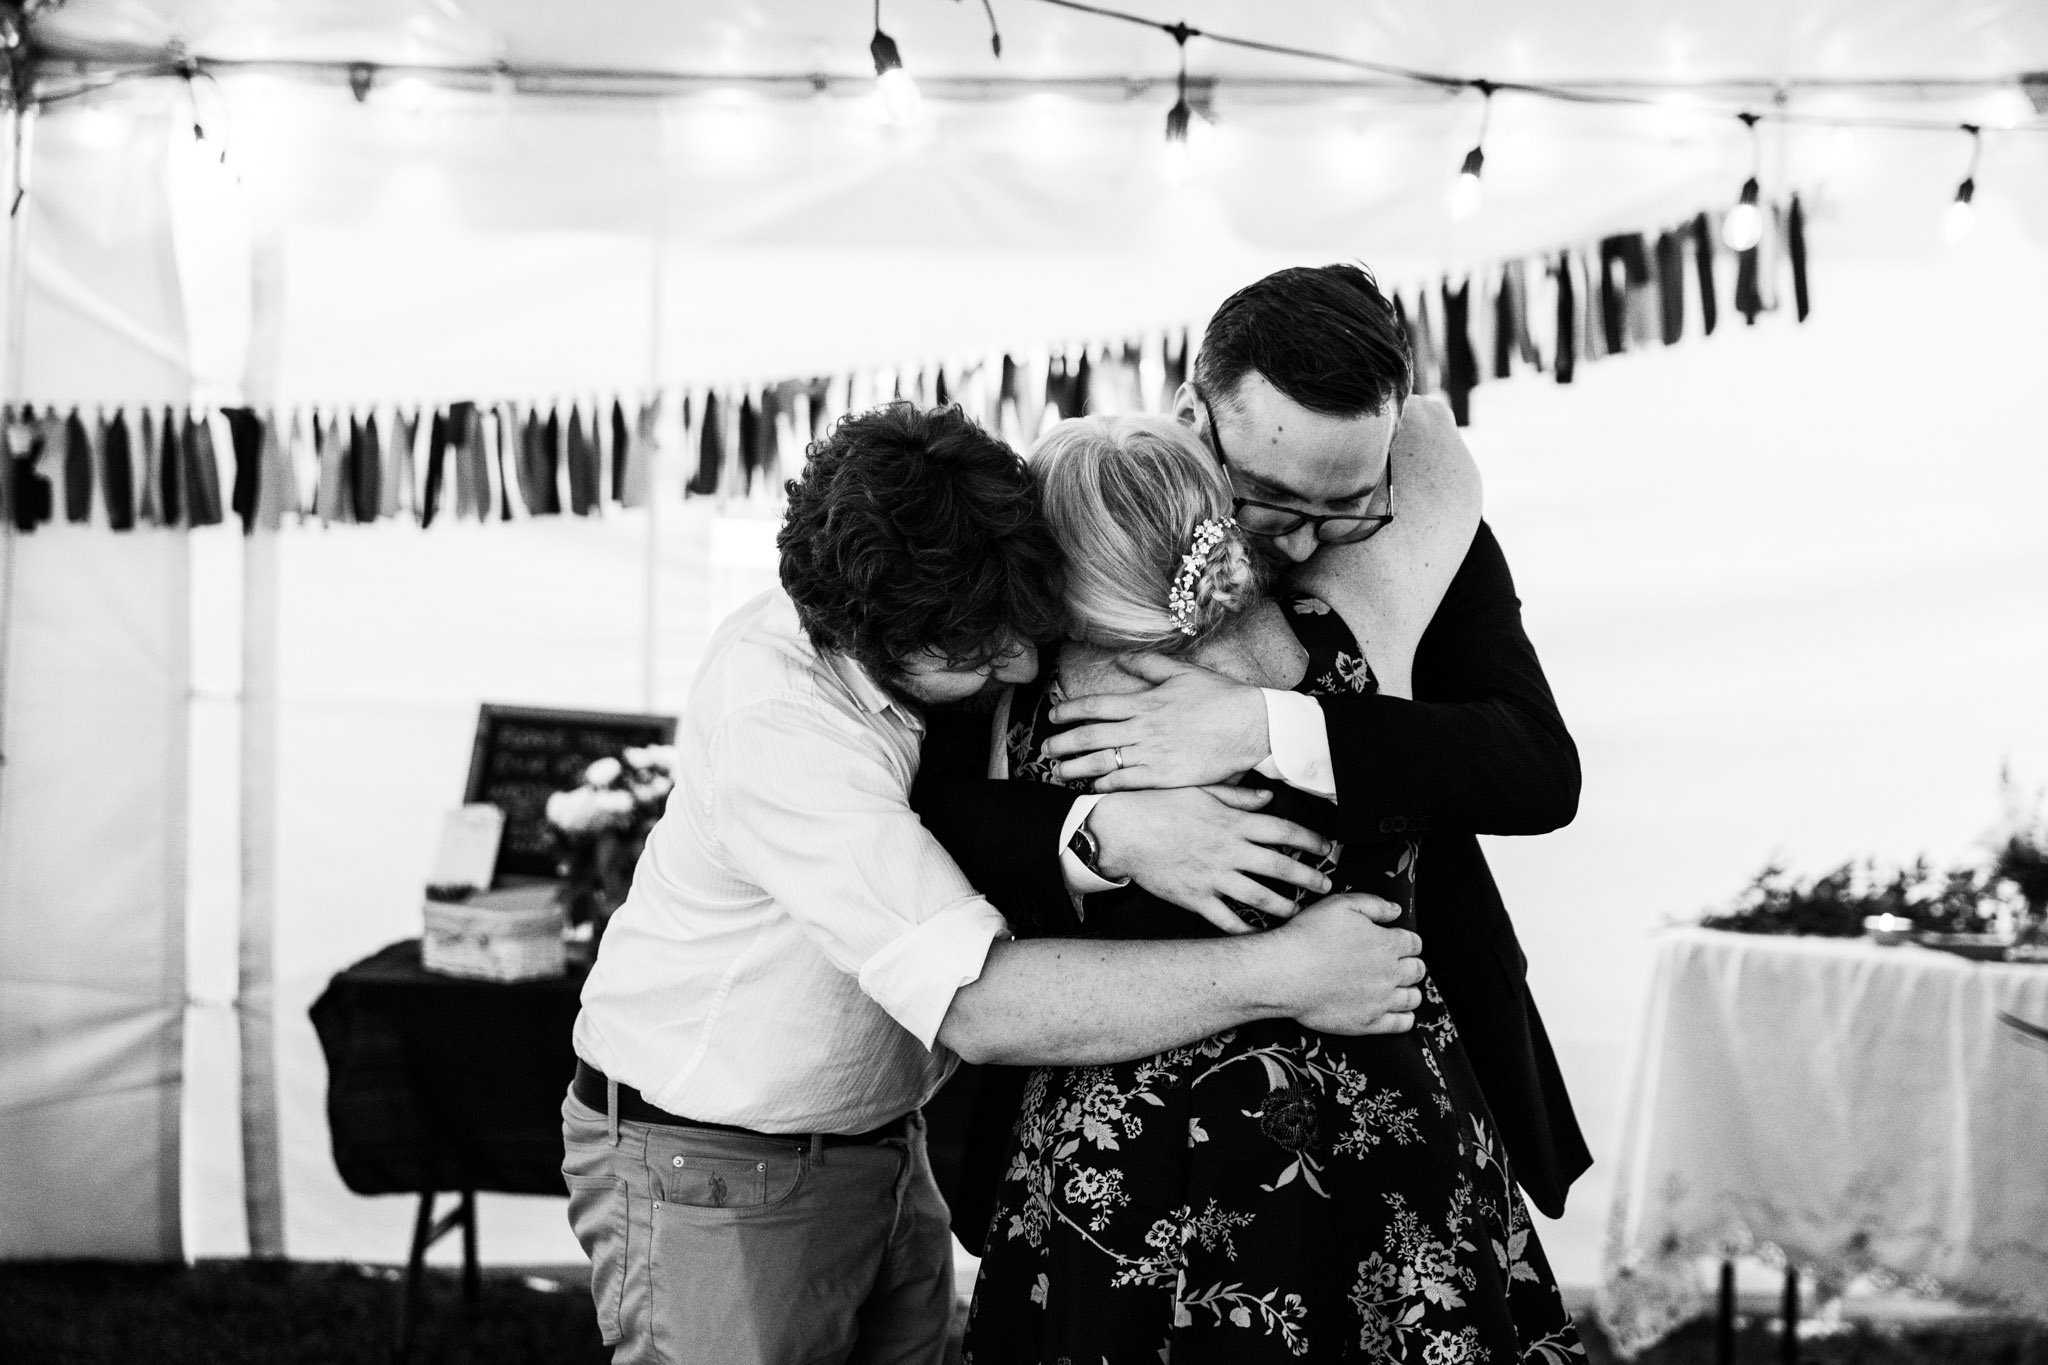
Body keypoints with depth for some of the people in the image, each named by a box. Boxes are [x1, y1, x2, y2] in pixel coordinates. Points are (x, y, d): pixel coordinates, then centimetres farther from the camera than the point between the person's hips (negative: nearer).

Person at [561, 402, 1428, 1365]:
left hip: (881, 1139, 7)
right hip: (711, 1173, -7)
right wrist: (1281, 974, -34)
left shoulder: (966, 631, -9)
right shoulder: (775, 728, -32)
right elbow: (979, 1005, -37)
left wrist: (1117, 826, -33)